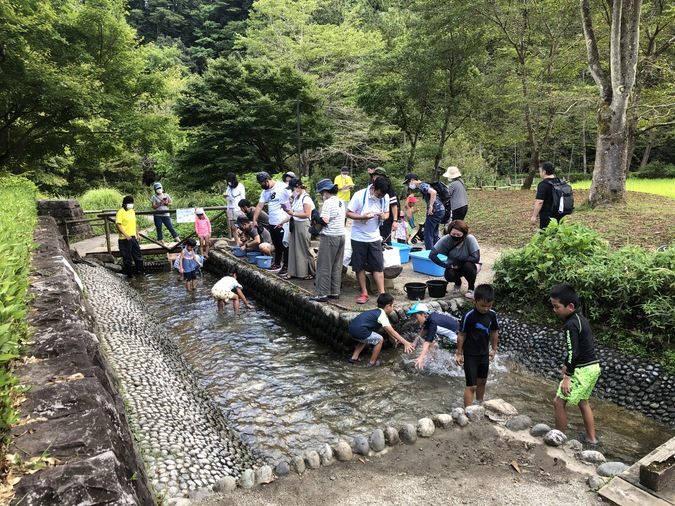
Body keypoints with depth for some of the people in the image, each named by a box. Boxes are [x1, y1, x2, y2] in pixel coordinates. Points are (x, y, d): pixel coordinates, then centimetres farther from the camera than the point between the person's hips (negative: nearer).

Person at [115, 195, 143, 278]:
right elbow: (118, 225, -17)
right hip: (125, 239, -7)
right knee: (127, 257, 1)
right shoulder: (120, 212, -11)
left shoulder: (132, 211, 13)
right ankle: (129, 274, 12)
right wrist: (126, 235, -23)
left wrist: (137, 234, 19)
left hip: (133, 237, 7)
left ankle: (139, 271, 23)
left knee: (138, 255, 11)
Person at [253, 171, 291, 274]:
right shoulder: (265, 192, 12)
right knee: (276, 245, 17)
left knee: (285, 245, 1)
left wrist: (288, 219, -20)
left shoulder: (283, 187, -13)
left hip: (283, 223, -7)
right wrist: (254, 220, 9)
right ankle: (277, 263, 30)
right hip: (272, 223, 7)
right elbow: (259, 206, 14)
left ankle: (286, 266, 10)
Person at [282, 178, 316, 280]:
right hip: (294, 225, 8)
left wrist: (293, 213, -19)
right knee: (293, 249, 11)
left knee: (304, 249, 1)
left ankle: (312, 272, 13)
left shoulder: (306, 198, -13)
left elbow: (307, 214, -18)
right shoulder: (296, 198, 10)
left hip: (302, 226, -8)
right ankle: (292, 272, 19)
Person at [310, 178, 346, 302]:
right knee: (337, 266, 12)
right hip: (341, 236, 9)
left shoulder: (328, 202, -14)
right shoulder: (341, 202, 13)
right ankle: (335, 292, 18)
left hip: (329, 237, -9)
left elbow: (324, 221, -20)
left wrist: (316, 217, -1)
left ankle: (322, 294, 2)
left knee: (324, 267, -1)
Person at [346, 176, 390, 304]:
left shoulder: (385, 197, -4)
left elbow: (387, 213, 9)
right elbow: (348, 213, -12)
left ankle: (382, 293, 6)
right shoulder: (359, 195, -15)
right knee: (360, 266, 5)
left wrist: (384, 216, -16)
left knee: (378, 266, 1)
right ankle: (364, 293, 17)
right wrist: (363, 217, -29)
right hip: (359, 237, -2)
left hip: (374, 237, 2)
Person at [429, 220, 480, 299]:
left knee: (468, 266, -34)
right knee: (449, 275, -28)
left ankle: (471, 288, -4)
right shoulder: (446, 239, -23)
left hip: (470, 265, -2)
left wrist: (458, 260, -26)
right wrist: (445, 265, -30)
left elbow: (476, 258, -29)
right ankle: (458, 283, 11)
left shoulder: (470, 239, -28)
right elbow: (432, 255, -23)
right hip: (454, 267, 2)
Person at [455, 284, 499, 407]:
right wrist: (459, 353, -9)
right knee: (471, 386, -5)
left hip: (484, 354, 6)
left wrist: (494, 349, 15)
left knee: (482, 381, 23)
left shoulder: (492, 314, -8)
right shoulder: (469, 316, -24)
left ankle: (480, 405, 45)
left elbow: (494, 332, 7)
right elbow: (461, 335, -15)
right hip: (470, 355, -6)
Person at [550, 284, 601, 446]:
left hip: (583, 370, -10)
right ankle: (591, 438, 34)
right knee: (583, 401, 24)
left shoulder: (570, 324, -21)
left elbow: (573, 352, -26)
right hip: (593, 367, 10)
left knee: (559, 402, -2)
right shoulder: (580, 318, 8)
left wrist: (567, 377, -24)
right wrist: (569, 366, 24)